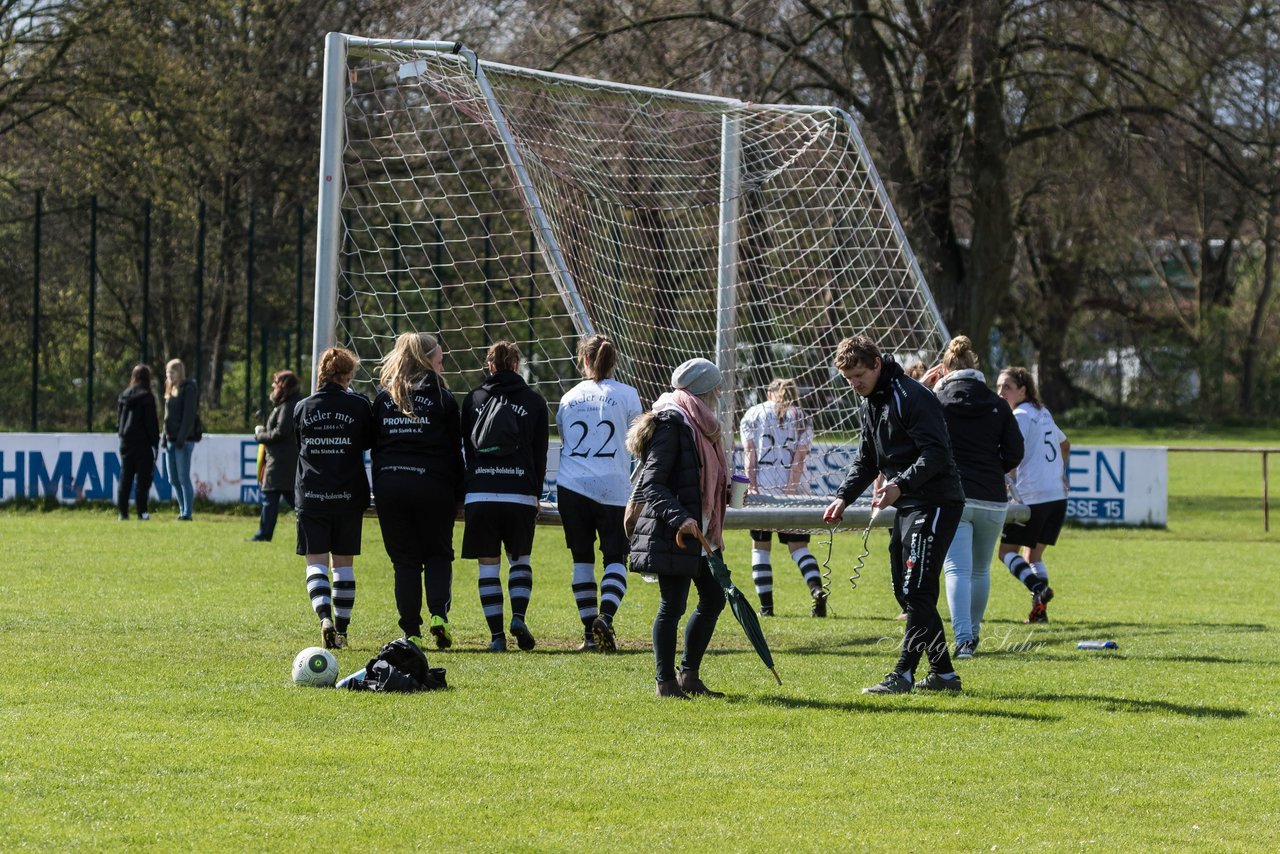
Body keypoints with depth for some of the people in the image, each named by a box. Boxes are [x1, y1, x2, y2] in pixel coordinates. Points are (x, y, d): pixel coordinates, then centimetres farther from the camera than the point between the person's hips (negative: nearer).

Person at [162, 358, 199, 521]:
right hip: (171, 440, 8)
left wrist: (181, 439, -19)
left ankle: (187, 513, -5)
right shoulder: (171, 390, 17)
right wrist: (165, 437, 11)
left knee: (183, 478, -8)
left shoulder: (188, 389, -8)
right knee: (174, 479, 9)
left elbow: (188, 416, -14)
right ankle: (183, 511, 16)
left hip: (183, 440, -8)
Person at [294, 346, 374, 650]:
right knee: (344, 563, 10)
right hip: (348, 496, 0)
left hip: (311, 496, 0)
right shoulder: (358, 405, -5)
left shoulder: (303, 408, 1)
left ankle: (325, 618, -21)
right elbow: (369, 442, 9)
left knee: (316, 562, 2)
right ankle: (342, 630, 12)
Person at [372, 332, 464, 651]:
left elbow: (374, 446, 9)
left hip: (389, 484, 2)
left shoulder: (384, 397, 9)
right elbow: (455, 450, 1)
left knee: (404, 561, 7)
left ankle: (411, 631, 2)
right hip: (433, 486, -2)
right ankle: (438, 613, -11)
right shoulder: (441, 398, 0)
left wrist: (379, 489, 13)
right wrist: (458, 494, 7)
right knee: (438, 555, 11)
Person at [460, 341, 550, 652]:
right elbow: (540, 453, 7)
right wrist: (536, 492, 15)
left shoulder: (473, 399, 7)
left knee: (488, 565, 3)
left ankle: (496, 634, -2)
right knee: (520, 559, 14)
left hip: (479, 494, 0)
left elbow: (466, 448, 11)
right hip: (521, 494, 0)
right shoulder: (534, 401, 5)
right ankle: (519, 617, -6)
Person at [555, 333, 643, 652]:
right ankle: (605, 616, -23)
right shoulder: (627, 395, 1)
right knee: (615, 559, 2)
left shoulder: (569, 398, 10)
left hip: (571, 486, 2)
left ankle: (590, 631, 6)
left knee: (582, 558, 9)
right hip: (613, 488, -2)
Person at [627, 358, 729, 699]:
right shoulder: (671, 424, -15)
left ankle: (689, 675, 21)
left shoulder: (698, 424, 16)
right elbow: (651, 484, -21)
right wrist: (679, 518, -31)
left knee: (713, 598, 12)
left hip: (697, 533, 10)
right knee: (673, 604, -4)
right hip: (671, 536, -10)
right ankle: (666, 682, 5)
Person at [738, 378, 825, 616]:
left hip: (761, 490, -1)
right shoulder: (802, 419, 9)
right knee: (798, 545, 5)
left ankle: (766, 605, 2)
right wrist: (789, 492, -5)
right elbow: (799, 459, -1)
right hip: (789, 490, 1)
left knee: (760, 546, 8)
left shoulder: (752, 415, 8)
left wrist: (753, 489, -5)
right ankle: (816, 589, -18)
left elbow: (749, 454, -1)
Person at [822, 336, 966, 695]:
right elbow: (866, 459, 21)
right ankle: (943, 672, 13)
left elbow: (936, 454, -22)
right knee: (905, 592, 8)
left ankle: (904, 674, -12)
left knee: (917, 590, -12)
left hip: (935, 502, -10)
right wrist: (844, 496, 8)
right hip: (907, 506, 10)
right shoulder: (870, 402, 14)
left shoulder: (912, 397, -16)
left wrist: (900, 484, -33)